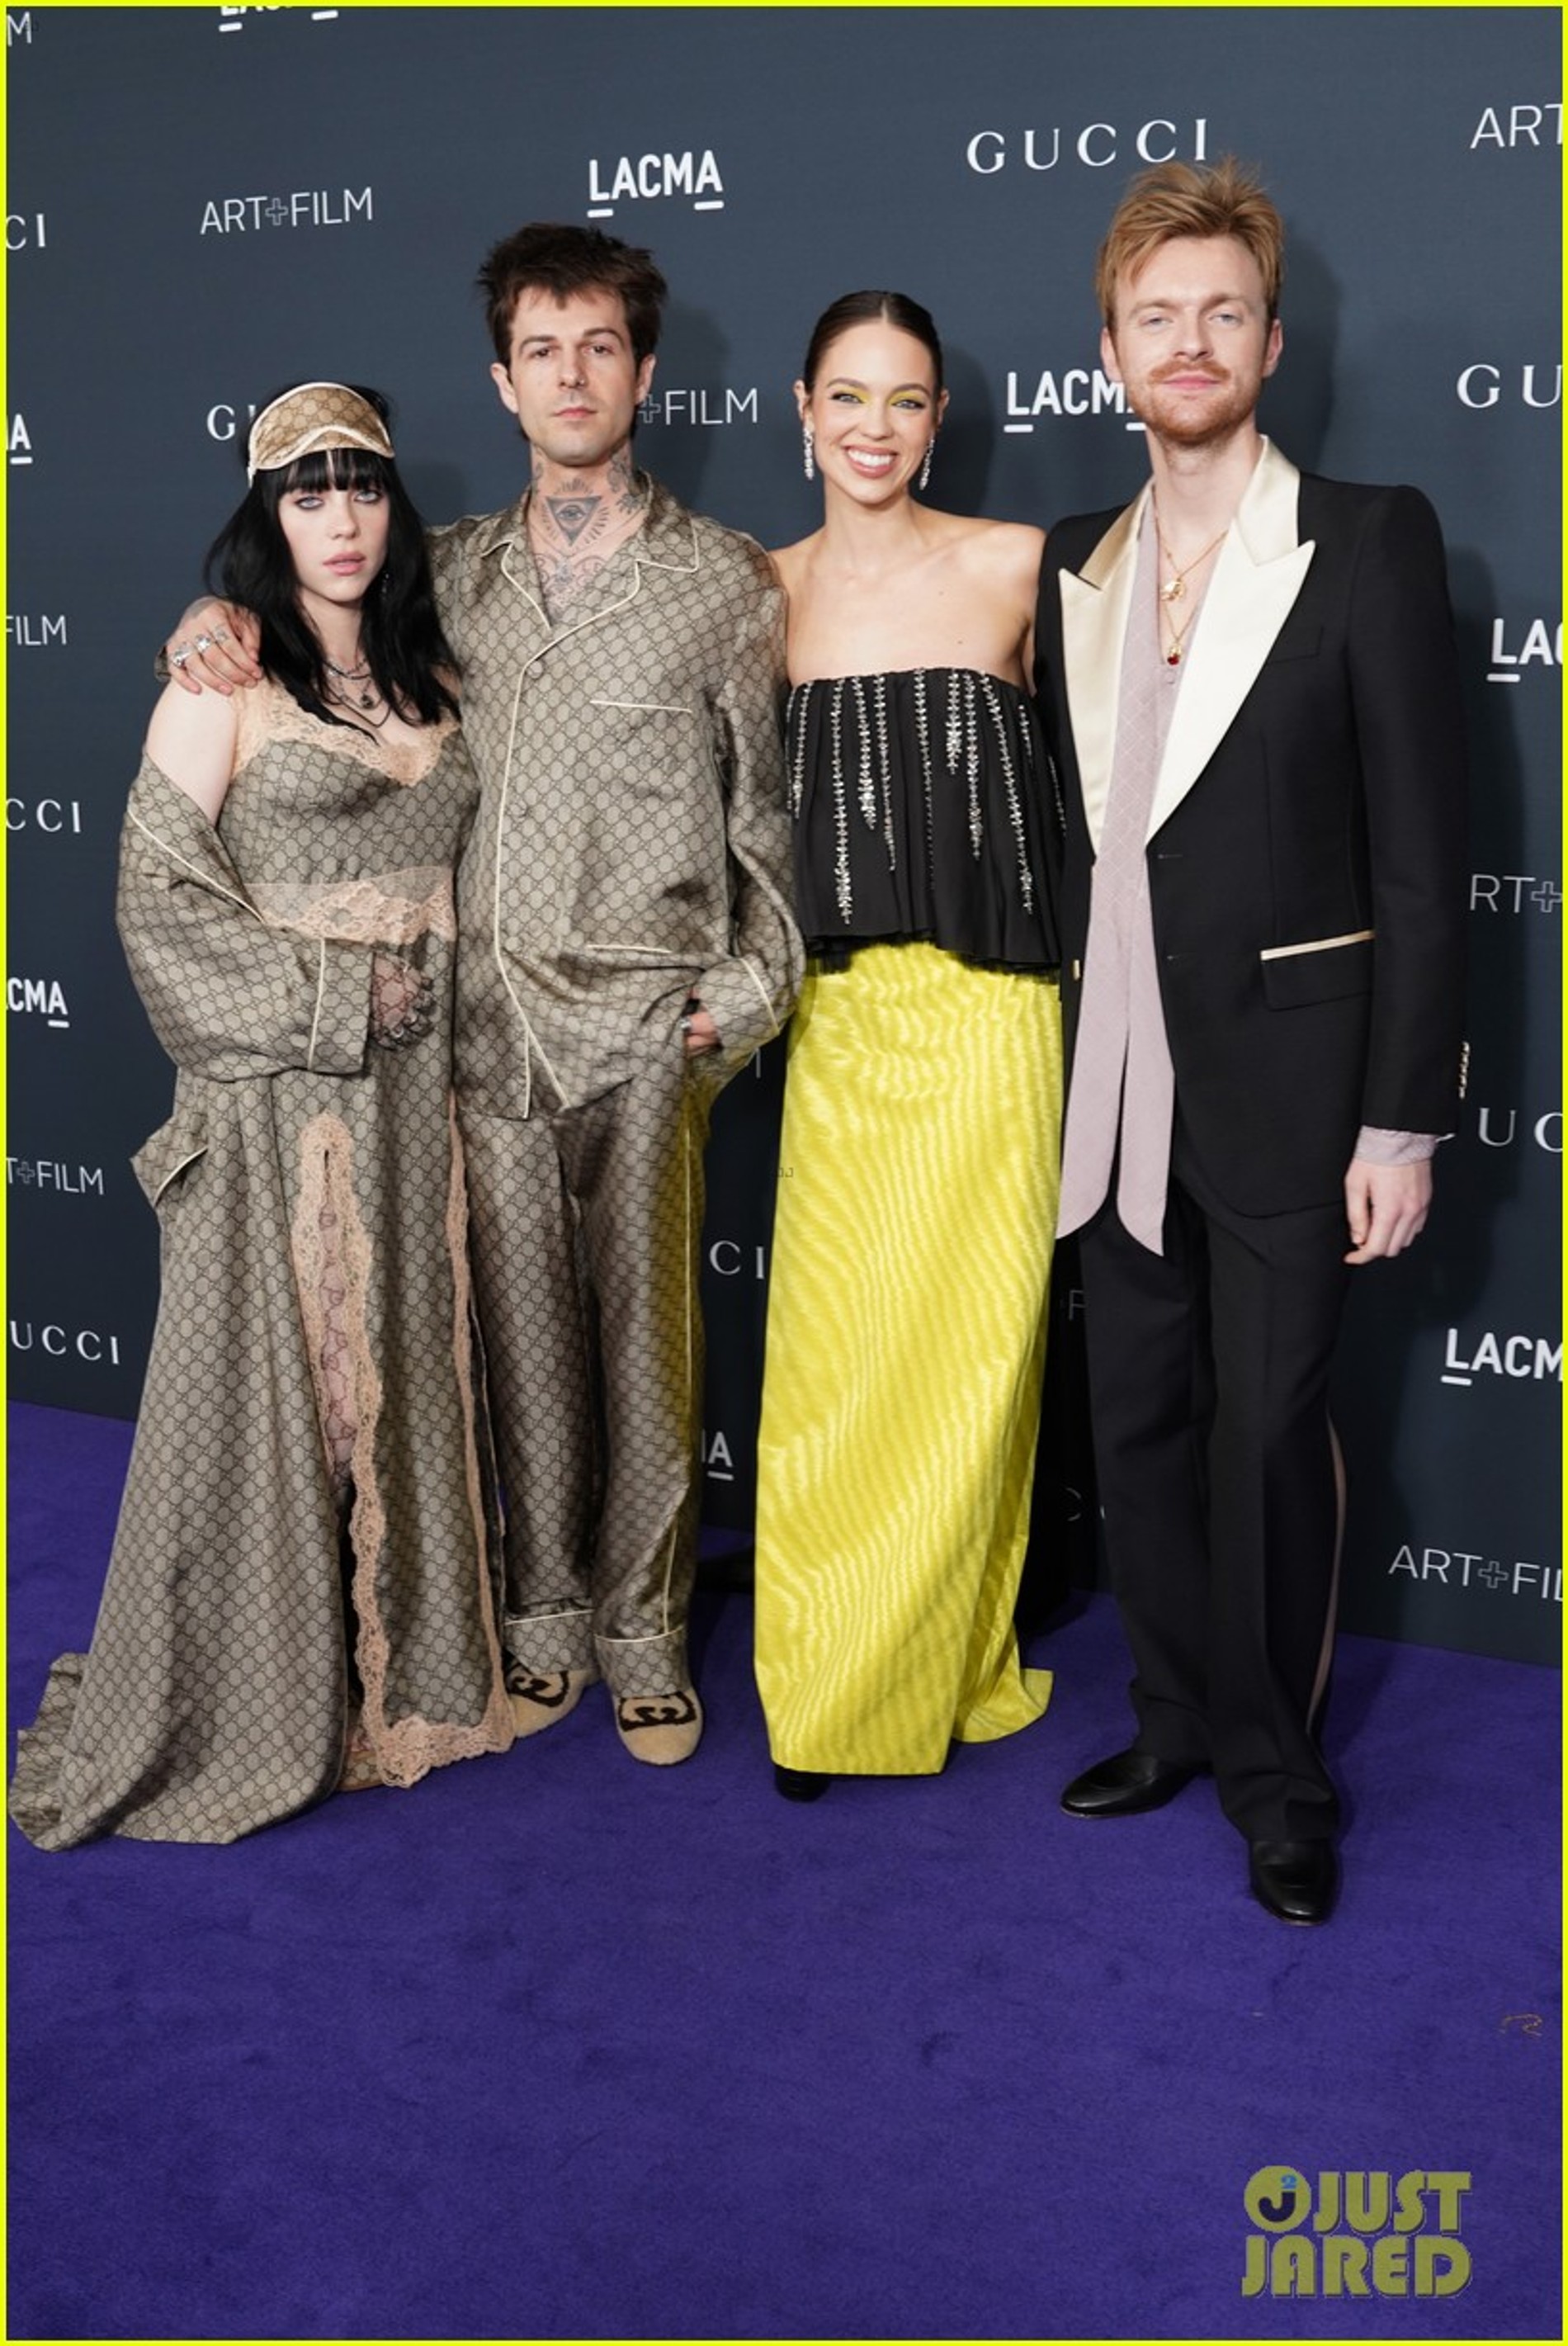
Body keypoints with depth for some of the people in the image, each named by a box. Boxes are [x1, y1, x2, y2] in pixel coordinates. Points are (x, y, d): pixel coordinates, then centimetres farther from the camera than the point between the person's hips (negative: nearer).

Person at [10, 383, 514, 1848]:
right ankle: (242, 1702, 15)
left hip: (414, 1089, 6)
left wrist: (442, 1003, 5)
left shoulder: (429, 679, 12)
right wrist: (317, 1001, -14)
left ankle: (395, 1662, 27)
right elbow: (160, 885, -10)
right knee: (269, 1380, 0)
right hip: (278, 1095, -5)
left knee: (403, 1369, 12)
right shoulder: (226, 674, -6)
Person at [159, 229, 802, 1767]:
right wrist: (224, 616, 6)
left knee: (645, 1329, 1)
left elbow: (762, 807, 5)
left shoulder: (724, 579, 4)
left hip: (645, 1010, -3)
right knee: (525, 1326, 8)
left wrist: (749, 987, -4)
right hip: (492, 1007, 3)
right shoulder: (452, 571, 12)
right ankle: (546, 1620, 22)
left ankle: (644, 1638, 16)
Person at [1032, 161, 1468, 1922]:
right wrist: (1069, 1051, 9)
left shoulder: (1370, 543, -5)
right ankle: (1182, 1718, 32)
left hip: (1286, 1076, -5)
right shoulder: (1077, 569, 10)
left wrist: (1403, 1119, -12)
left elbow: (1421, 851, -8)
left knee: (1266, 1433, 3)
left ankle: (1274, 1770, 23)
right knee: (1138, 1418, 13)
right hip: (1117, 1080, 5)